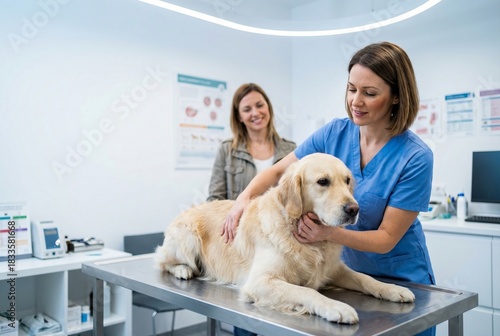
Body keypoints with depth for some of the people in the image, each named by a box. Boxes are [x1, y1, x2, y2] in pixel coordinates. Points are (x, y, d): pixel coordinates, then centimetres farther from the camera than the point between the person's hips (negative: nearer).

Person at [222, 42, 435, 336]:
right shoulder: (335, 133, -10)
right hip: (345, 271, 3)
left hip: (401, 280, -3)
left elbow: (387, 238, -20)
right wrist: (245, 197, -20)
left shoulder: (416, 157, -22)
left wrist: (329, 233, -35)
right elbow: (278, 170, -2)